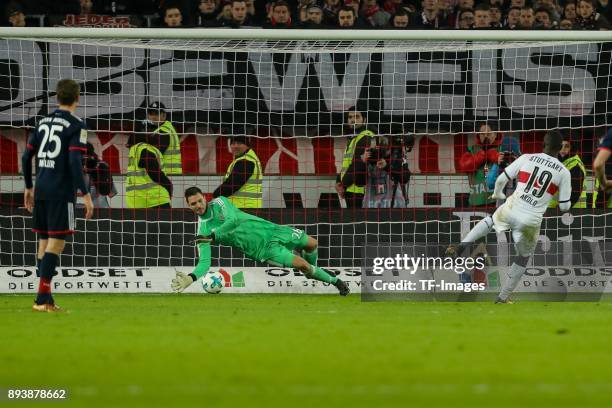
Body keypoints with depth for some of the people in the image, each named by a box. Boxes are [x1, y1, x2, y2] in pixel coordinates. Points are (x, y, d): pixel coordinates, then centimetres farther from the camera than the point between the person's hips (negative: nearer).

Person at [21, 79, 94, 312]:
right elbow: (75, 162, -17)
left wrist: (28, 187, 25)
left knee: (44, 241, 11)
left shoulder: (43, 123, 13)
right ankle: (42, 298, -15)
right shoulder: (76, 126, -7)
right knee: (56, 242, -7)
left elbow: (26, 157, 15)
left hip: (41, 190, 7)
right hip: (61, 193, -7)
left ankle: (46, 299, 13)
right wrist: (85, 194, -15)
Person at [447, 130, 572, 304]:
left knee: (490, 220, 35)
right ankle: (503, 298, 25)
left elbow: (501, 180, 8)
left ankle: (462, 246, 16)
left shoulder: (526, 159, 3)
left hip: (510, 211, 1)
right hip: (531, 221, -1)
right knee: (523, 258, 24)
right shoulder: (563, 172, 0)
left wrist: (497, 194, 30)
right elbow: (564, 206, 3)